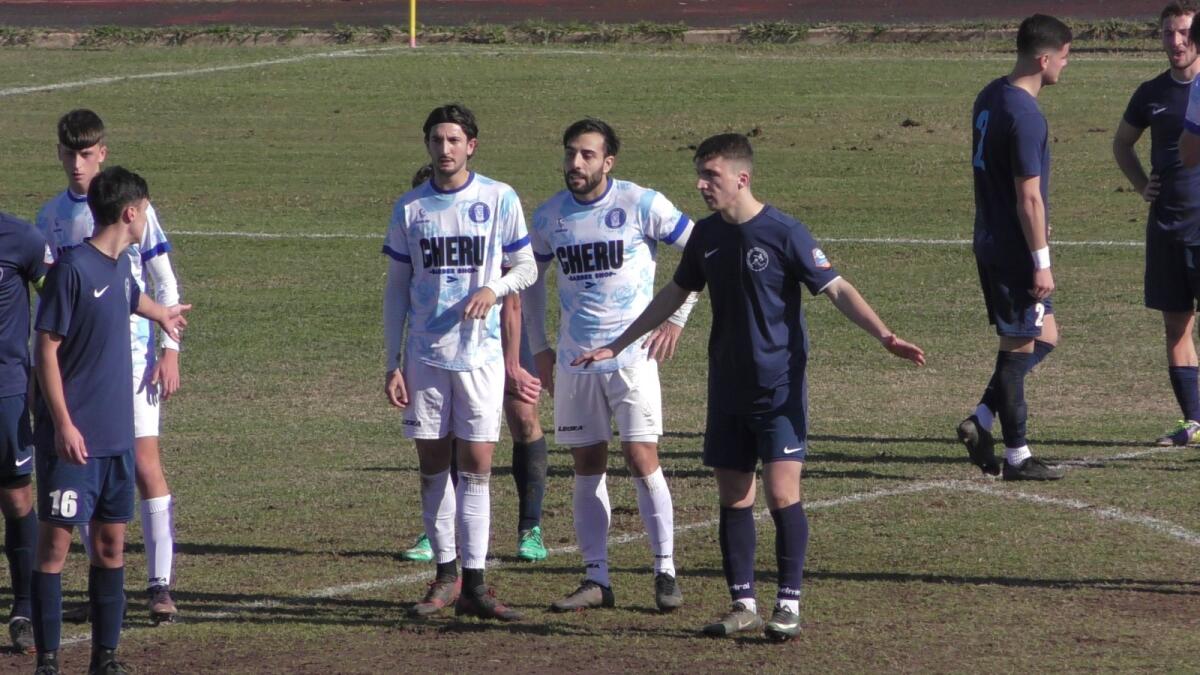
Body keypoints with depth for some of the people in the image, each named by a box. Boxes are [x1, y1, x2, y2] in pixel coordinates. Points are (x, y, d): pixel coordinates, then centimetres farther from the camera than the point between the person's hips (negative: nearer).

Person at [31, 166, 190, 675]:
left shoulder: (120, 266, 11)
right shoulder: (72, 268, -13)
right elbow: (47, 347, -14)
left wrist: (163, 314, 57)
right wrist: (63, 424, -18)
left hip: (116, 436, 8)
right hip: (73, 437, -8)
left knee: (111, 543, 9)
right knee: (55, 541, -5)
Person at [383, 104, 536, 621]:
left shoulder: (498, 199, 0)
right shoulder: (410, 208, 5)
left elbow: (527, 267, 6)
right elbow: (396, 288, 9)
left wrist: (494, 289, -16)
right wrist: (392, 363, 4)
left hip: (479, 351, -2)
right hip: (424, 353, 2)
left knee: (476, 465, -5)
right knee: (433, 464, 5)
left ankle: (474, 584, -4)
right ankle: (446, 574, 16)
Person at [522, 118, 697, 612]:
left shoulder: (641, 205, -8)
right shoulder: (549, 216, 5)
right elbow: (531, 277, 19)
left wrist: (677, 317, -5)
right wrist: (538, 345, 14)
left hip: (632, 354, -4)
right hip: (574, 362, 4)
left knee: (642, 461, -10)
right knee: (587, 468, 5)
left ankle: (666, 572, -2)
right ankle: (596, 579, 11)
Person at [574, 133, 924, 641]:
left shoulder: (784, 233, -12)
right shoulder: (707, 236, 6)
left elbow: (837, 289, -12)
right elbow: (675, 294, 21)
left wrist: (884, 337, -26)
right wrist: (616, 346, 26)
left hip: (779, 388, -6)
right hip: (727, 389, 6)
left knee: (782, 492, -10)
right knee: (733, 496, 6)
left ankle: (789, 605, -3)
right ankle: (743, 605, 13)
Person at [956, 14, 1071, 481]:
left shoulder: (990, 98, 9)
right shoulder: (1025, 116, -21)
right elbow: (1029, 197, -21)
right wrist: (1042, 263, -16)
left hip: (991, 244, 9)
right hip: (1015, 250, -9)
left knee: (1044, 336, 17)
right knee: (1019, 347, 0)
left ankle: (981, 422, 11)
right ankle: (1017, 458, 7)